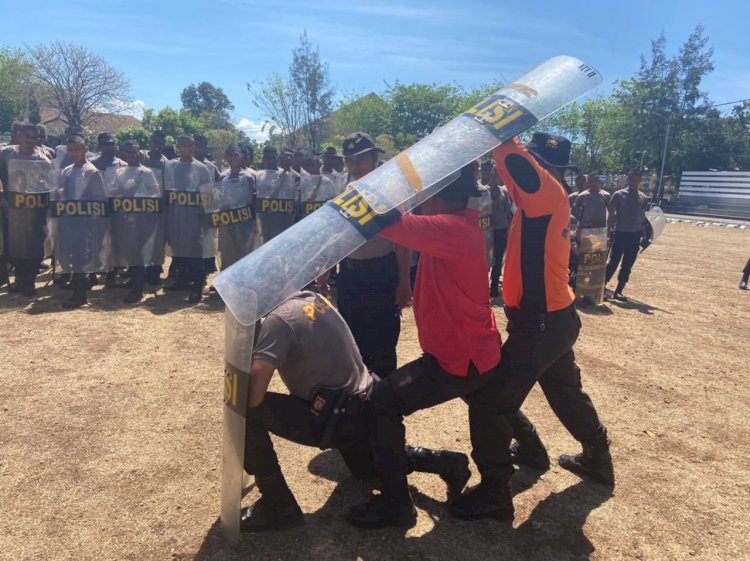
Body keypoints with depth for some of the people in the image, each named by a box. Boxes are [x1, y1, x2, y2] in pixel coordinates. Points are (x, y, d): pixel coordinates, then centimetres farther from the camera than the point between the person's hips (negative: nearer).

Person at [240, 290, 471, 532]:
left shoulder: (278, 319, -19)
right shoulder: (314, 299, 5)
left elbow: (253, 395, -28)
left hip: (337, 418, -9)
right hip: (366, 410, 9)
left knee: (246, 412, -13)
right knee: (366, 468, 37)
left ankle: (278, 506, -3)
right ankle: (445, 463, 27)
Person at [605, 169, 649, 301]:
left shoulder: (643, 198, 8)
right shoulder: (618, 195, -2)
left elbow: (642, 217, 13)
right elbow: (611, 214, -2)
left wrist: (644, 233, 7)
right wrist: (609, 231, -7)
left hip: (635, 235, 4)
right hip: (620, 233, -4)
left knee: (627, 265, 6)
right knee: (614, 262, -7)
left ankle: (618, 291, 15)